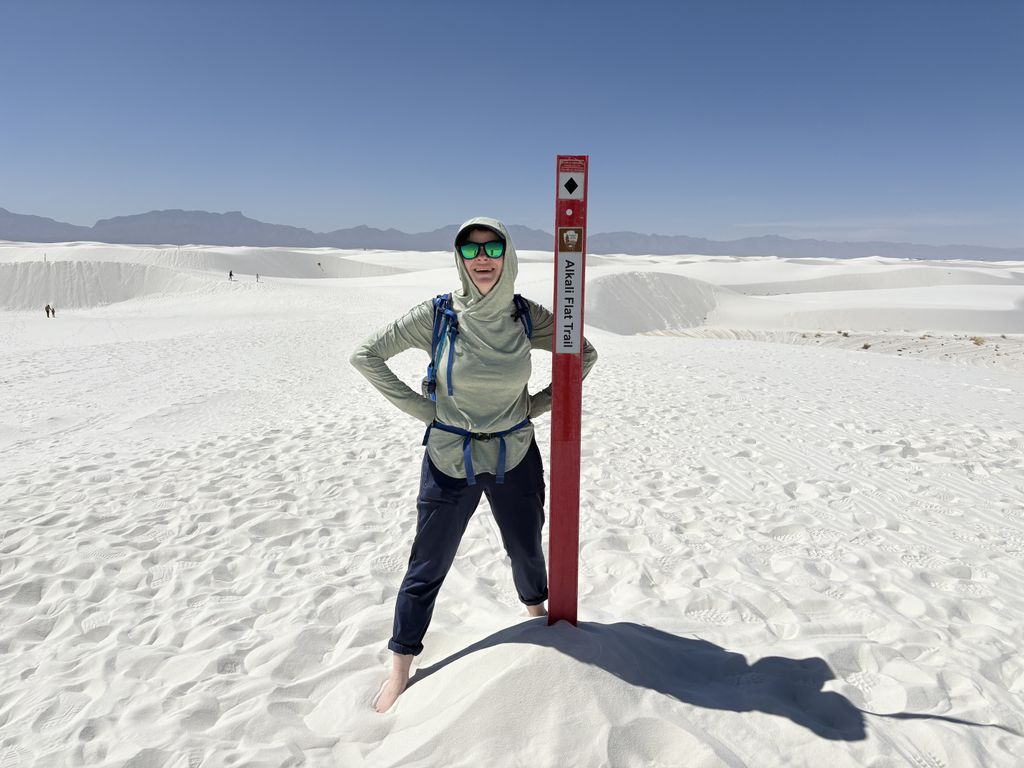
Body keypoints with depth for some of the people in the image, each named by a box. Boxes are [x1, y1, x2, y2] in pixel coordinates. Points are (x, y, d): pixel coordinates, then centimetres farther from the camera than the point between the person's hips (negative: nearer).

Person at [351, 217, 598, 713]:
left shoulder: (527, 317, -8)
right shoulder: (436, 315, -14)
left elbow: (585, 354, 6)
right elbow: (366, 356, -6)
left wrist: (538, 405, -1)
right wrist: (420, 409, -10)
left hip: (515, 457, 2)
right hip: (449, 460, -2)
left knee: (526, 549, 22)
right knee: (427, 567, 9)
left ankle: (536, 607, 55)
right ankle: (400, 667, 30)